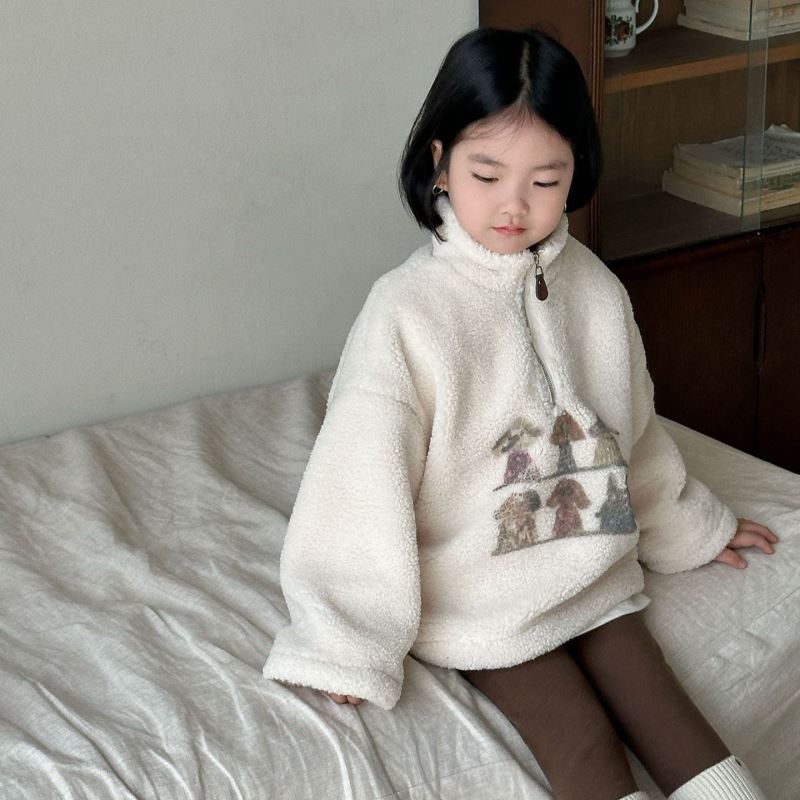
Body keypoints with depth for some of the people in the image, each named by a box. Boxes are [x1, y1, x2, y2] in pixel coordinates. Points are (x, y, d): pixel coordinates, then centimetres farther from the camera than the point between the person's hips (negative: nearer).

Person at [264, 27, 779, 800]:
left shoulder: (593, 288, 0)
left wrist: (692, 527, 28)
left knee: (670, 717, -7)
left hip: (594, 571, 5)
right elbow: (362, 475, -13)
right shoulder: (406, 310, -15)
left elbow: (634, 427, 17)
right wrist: (348, 641, -10)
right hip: (479, 600, -5)